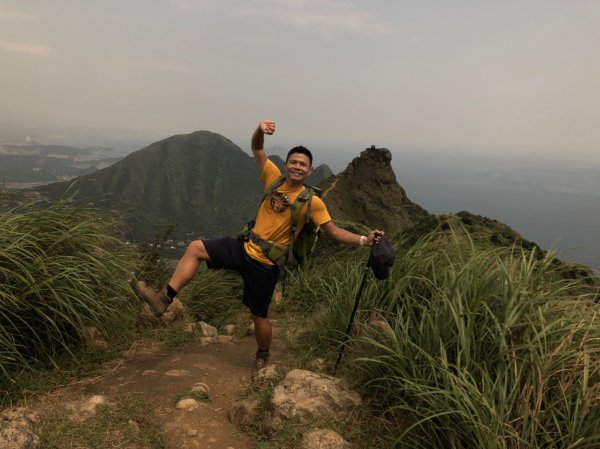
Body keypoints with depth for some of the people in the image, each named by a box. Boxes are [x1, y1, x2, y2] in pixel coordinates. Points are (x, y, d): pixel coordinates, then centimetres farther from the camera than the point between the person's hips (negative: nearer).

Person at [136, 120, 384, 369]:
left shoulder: (312, 201, -13)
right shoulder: (275, 179, -1)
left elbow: (333, 231, -10)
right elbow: (257, 149, 0)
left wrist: (364, 240, -23)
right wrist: (260, 129, -21)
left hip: (265, 263, -5)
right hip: (244, 248, 5)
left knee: (259, 316, 8)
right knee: (195, 248, -4)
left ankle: (262, 357, 36)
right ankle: (164, 297, -1)